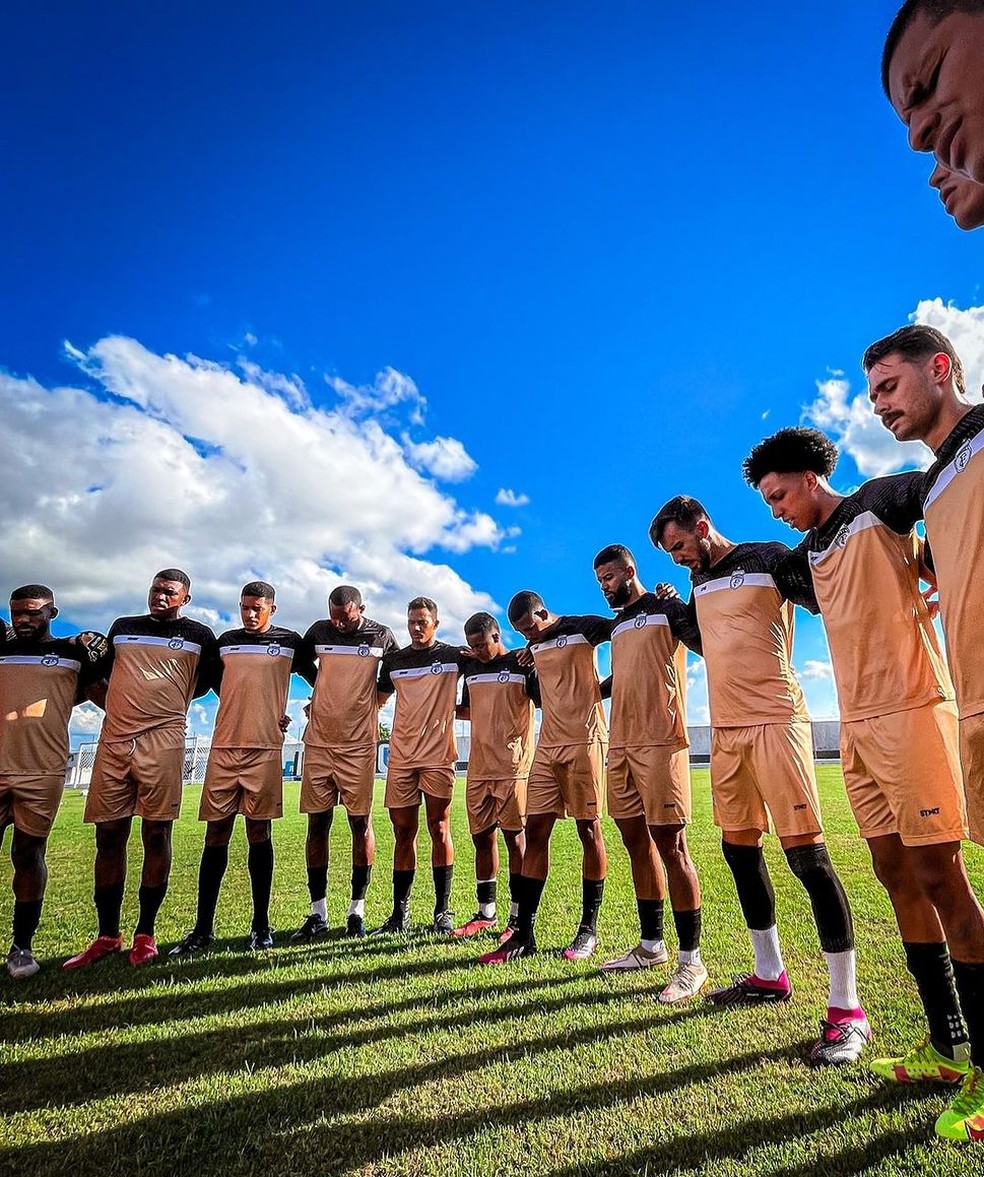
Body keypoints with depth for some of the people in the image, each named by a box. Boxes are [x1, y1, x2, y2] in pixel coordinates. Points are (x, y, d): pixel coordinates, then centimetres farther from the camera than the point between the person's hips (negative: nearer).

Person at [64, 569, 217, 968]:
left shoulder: (200, 635, 8)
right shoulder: (122, 627, 17)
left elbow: (208, 683, 16)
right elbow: (104, 676, 27)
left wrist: (168, 702, 10)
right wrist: (124, 705, 15)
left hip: (162, 741, -3)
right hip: (114, 740, 3)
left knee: (156, 834, -1)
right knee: (108, 835, 6)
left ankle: (145, 934, 12)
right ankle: (107, 936, 18)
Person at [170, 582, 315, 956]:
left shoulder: (289, 641, 5)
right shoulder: (226, 640, 13)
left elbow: (317, 680, 16)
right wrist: (242, 708, 15)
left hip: (265, 747, -2)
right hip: (224, 746, 3)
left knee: (259, 832, 2)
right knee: (216, 832, 4)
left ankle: (261, 925, 13)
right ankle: (203, 929, 12)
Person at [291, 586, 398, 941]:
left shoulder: (381, 636, -1)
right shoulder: (319, 631, 3)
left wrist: (372, 698, 6)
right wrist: (323, 696, 11)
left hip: (359, 743, -2)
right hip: (318, 741, 2)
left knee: (360, 823, 2)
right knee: (317, 823, 4)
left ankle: (357, 910, 16)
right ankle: (318, 913, 16)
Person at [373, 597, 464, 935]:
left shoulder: (454, 656, 3)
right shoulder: (394, 661, 12)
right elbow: (376, 700, 20)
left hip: (438, 755, -3)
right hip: (401, 757, 3)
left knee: (439, 829, 0)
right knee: (403, 833, 7)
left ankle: (443, 911, 11)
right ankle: (400, 913, 16)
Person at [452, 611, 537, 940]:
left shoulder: (523, 664, -3)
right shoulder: (470, 667, 13)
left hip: (512, 767, -5)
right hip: (478, 768, 6)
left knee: (514, 837, 1)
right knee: (482, 838, 12)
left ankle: (518, 916, 13)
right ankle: (485, 913, 25)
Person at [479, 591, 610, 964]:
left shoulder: (582, 628, -3)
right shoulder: (534, 646, 16)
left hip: (584, 741, -6)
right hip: (547, 745, 6)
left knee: (589, 830, 2)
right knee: (535, 831, 2)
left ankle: (589, 929, 15)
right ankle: (523, 935, 8)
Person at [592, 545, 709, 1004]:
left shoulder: (667, 608, -1)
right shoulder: (617, 623, 21)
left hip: (659, 742, -8)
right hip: (621, 744, 8)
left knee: (669, 844, -6)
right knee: (636, 841, 12)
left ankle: (691, 961, 6)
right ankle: (650, 945, 25)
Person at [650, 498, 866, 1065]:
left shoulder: (769, 559, -2)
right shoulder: (699, 581, 17)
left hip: (775, 720, -7)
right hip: (726, 727, 7)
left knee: (805, 852, -7)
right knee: (740, 847, 12)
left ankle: (847, 1008, 4)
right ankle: (770, 975, 28)